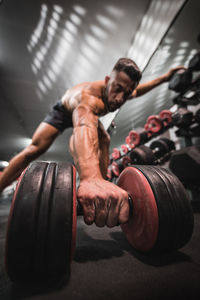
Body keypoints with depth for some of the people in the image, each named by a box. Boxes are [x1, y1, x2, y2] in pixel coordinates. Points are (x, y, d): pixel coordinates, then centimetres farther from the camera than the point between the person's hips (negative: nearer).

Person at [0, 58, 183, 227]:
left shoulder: (124, 93, -24)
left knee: (104, 142, -14)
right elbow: (84, 127, -72)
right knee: (35, 148, -20)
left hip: (88, 113, 7)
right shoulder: (90, 97, -48)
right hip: (64, 111, -6)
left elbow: (138, 89, 3)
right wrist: (90, 178, -89)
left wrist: (164, 78, 0)